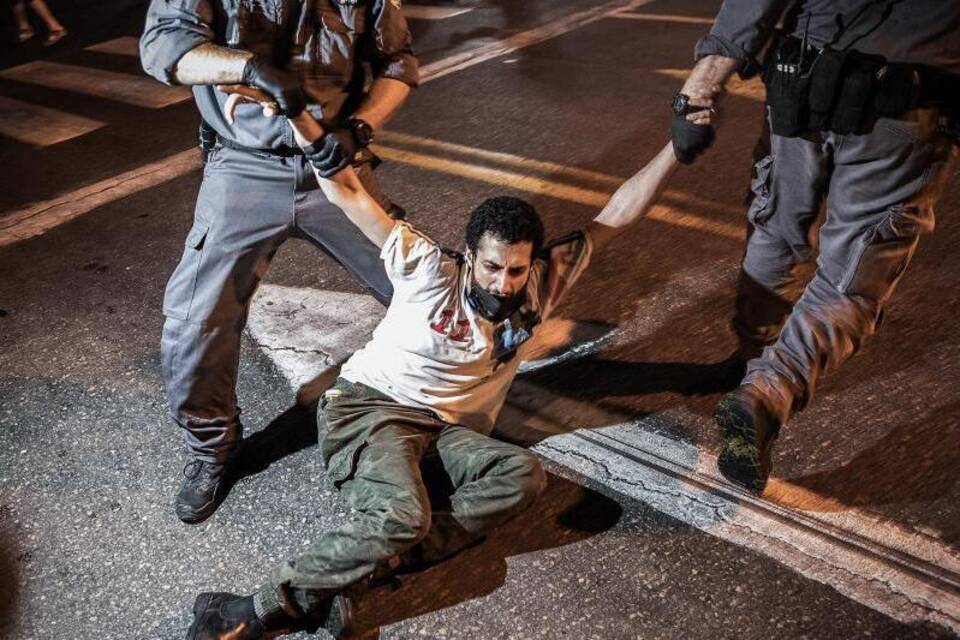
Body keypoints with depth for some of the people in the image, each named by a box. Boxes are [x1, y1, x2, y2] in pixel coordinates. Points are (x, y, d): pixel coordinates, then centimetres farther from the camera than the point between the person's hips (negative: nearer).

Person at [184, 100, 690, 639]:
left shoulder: (544, 283, 0)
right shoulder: (431, 270, -10)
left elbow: (619, 214, -4)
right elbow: (351, 194, -13)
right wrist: (302, 120, -26)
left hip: (447, 432, 5)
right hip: (370, 407, -4)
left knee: (524, 475, -25)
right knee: (403, 516, -33)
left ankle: (362, 568, -27)